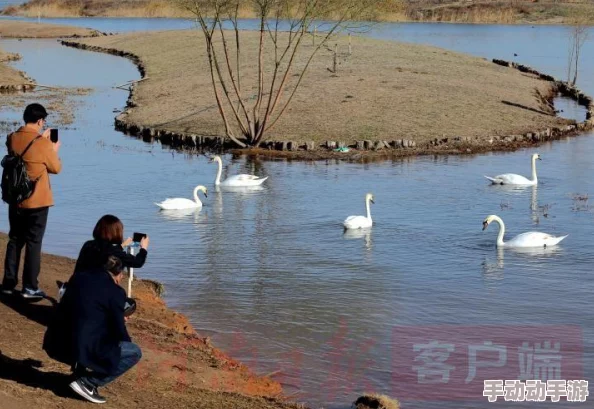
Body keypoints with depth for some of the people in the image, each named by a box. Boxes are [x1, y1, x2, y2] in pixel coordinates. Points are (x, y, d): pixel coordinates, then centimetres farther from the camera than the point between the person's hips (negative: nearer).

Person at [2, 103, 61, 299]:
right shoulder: (43, 143, -17)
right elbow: (56, 168, -3)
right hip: (37, 201, -5)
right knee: (33, 243, 3)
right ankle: (30, 287, 6)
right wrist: (54, 150, 13)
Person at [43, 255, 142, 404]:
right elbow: (119, 332, -1)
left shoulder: (79, 277, 12)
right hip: (83, 348, -8)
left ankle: (80, 370, 25)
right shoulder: (115, 292, -6)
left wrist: (116, 319, 37)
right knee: (135, 353, 8)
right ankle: (87, 383, 1)